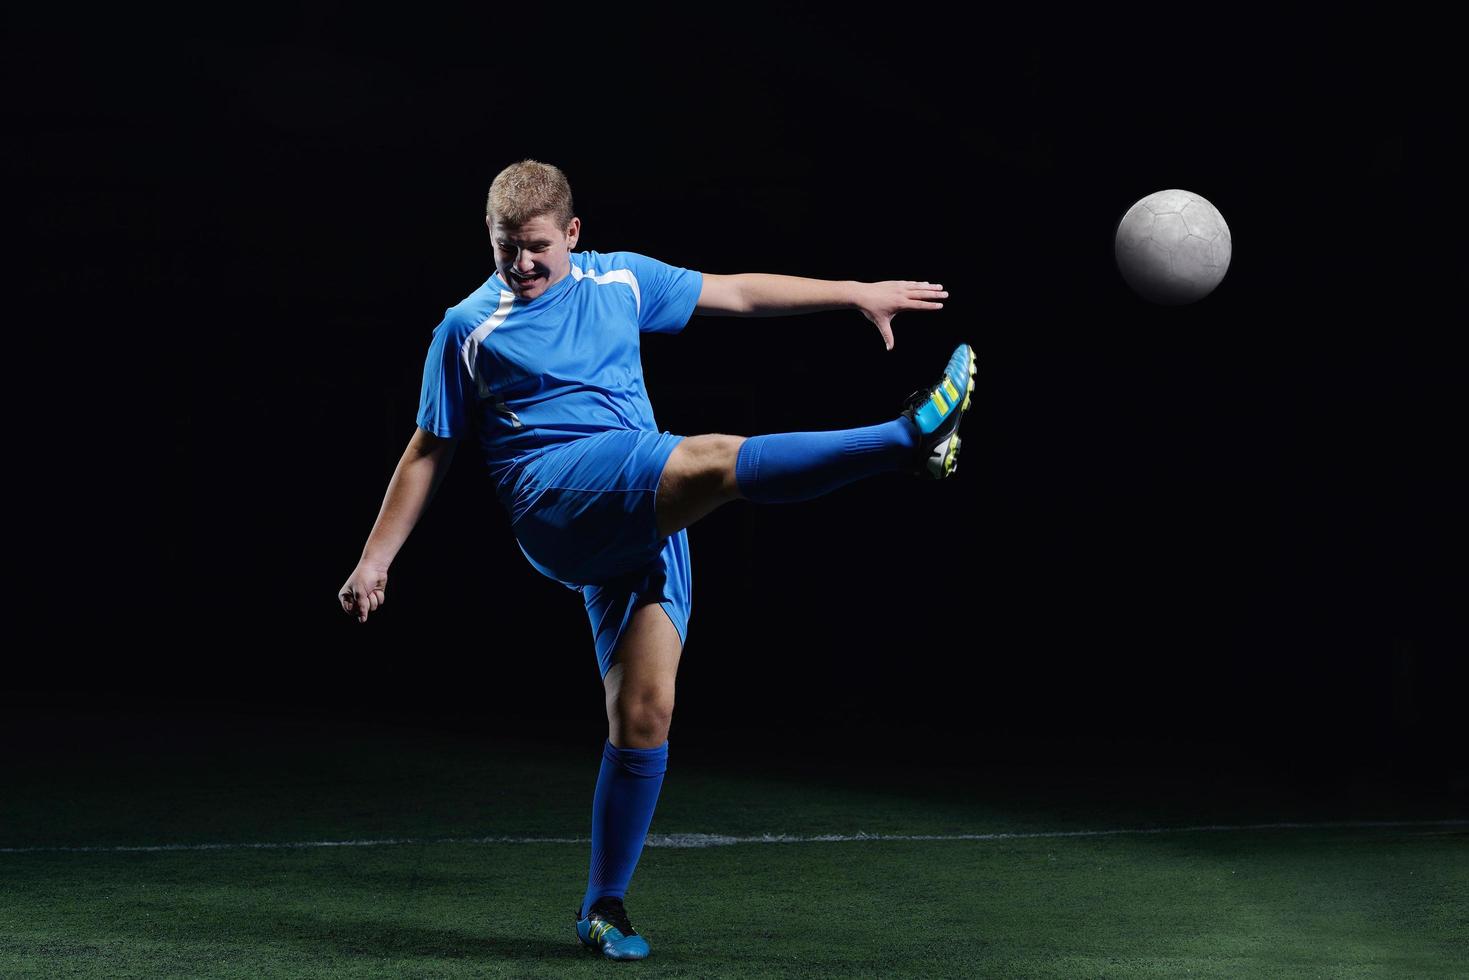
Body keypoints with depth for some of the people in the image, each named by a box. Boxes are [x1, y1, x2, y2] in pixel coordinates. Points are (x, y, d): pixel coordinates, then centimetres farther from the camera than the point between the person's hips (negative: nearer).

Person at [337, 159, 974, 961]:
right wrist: (375, 559, 10)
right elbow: (428, 452, 14)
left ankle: (604, 907, 6)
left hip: (649, 521, 4)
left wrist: (857, 293, 20)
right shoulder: (468, 329, 9)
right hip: (555, 503, -4)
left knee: (644, 713, -6)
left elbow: (739, 293, 24)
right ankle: (908, 439, -39)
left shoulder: (621, 280, 18)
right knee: (713, 460, -32)